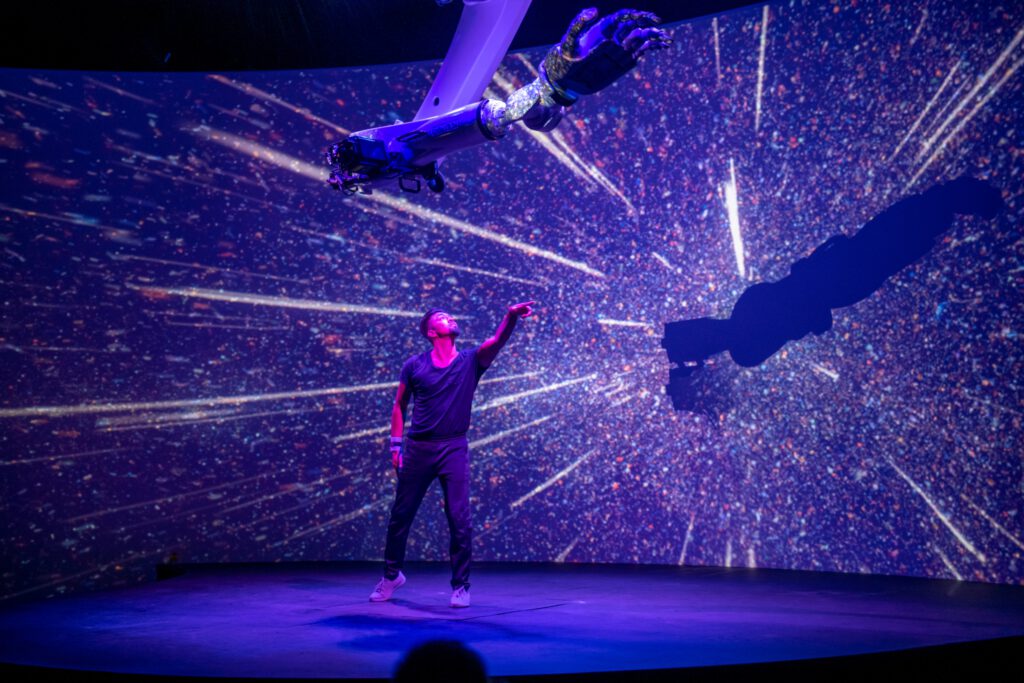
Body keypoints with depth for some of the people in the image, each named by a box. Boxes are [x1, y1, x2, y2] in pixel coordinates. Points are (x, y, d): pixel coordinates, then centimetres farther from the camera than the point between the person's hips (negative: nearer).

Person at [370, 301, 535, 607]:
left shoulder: (471, 361, 2)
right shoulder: (414, 365, 2)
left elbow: (497, 340, -16)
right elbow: (399, 405, 9)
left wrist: (511, 316, -35)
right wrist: (396, 446, 2)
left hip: (454, 449, -1)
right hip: (418, 449, 1)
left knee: (459, 520, -5)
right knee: (400, 516, 10)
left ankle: (461, 585, 9)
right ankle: (392, 574, 31)